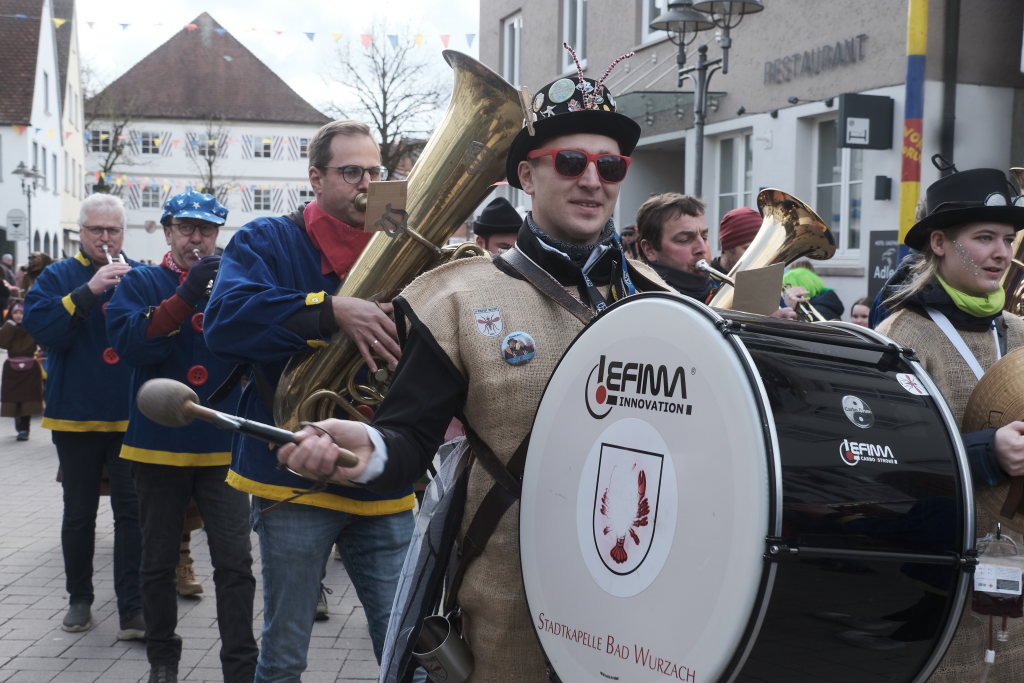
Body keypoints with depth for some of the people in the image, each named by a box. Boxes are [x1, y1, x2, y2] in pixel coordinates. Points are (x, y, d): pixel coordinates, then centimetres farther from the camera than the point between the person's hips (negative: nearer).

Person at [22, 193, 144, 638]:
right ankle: (79, 598, 26)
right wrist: (89, 290, -23)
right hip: (76, 416, 0)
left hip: (131, 417, 0)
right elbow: (40, 327, -13)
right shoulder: (59, 276, 2)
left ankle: (133, 609, 3)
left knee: (132, 511, -1)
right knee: (79, 512, 11)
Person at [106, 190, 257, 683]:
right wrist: (185, 297, -25)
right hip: (159, 443, 0)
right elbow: (127, 343, -15)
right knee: (158, 562, 11)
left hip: (224, 444, 0)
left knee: (235, 563, -4)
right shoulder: (141, 283, 3)